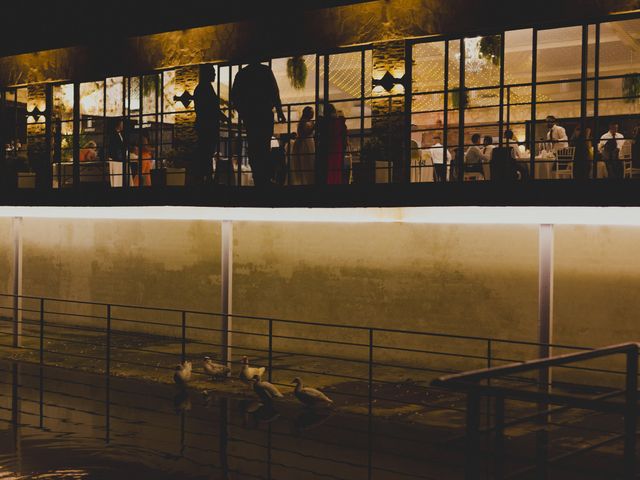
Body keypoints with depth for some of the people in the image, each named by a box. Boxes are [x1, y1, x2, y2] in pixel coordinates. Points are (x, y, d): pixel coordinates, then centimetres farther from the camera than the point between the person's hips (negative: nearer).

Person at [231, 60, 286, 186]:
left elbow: (234, 97, 11)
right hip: (264, 114, -3)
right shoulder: (265, 70, -1)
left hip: (249, 115, 4)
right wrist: (279, 111, -2)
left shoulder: (241, 74, 11)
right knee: (264, 147, -5)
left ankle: (258, 180, -1)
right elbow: (274, 92, -7)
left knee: (254, 148, 5)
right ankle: (265, 180, -13)